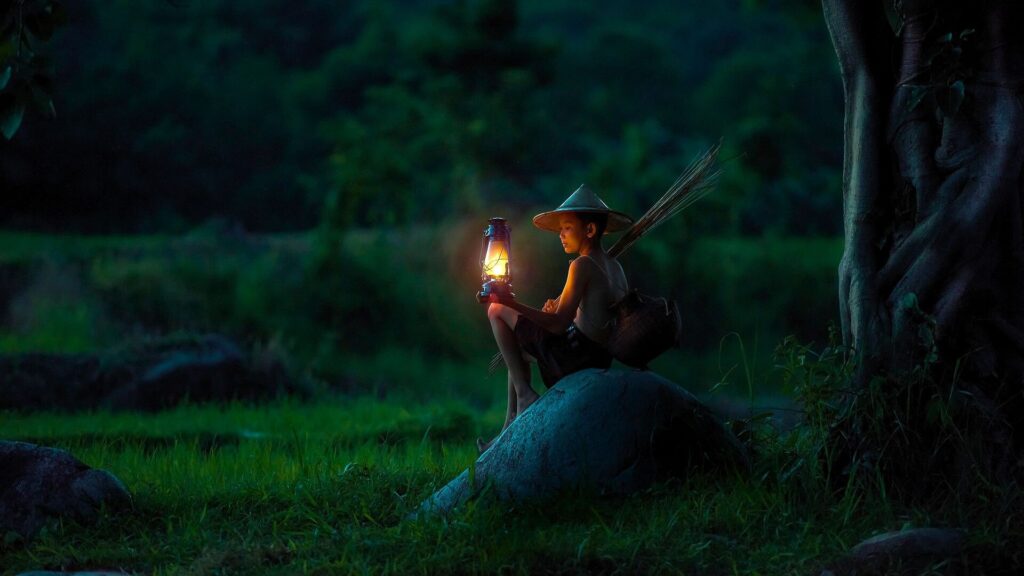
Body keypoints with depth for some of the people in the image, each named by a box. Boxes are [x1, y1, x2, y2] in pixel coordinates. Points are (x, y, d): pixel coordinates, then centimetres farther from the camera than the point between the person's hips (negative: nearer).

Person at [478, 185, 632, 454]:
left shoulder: (583, 265, -14)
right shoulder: (614, 266, 12)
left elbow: (559, 324, -21)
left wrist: (512, 304, -25)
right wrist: (560, 306, 12)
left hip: (574, 352, -9)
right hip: (601, 359, 9)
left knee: (498, 312, 1)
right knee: (518, 349, 32)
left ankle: (524, 393, -2)